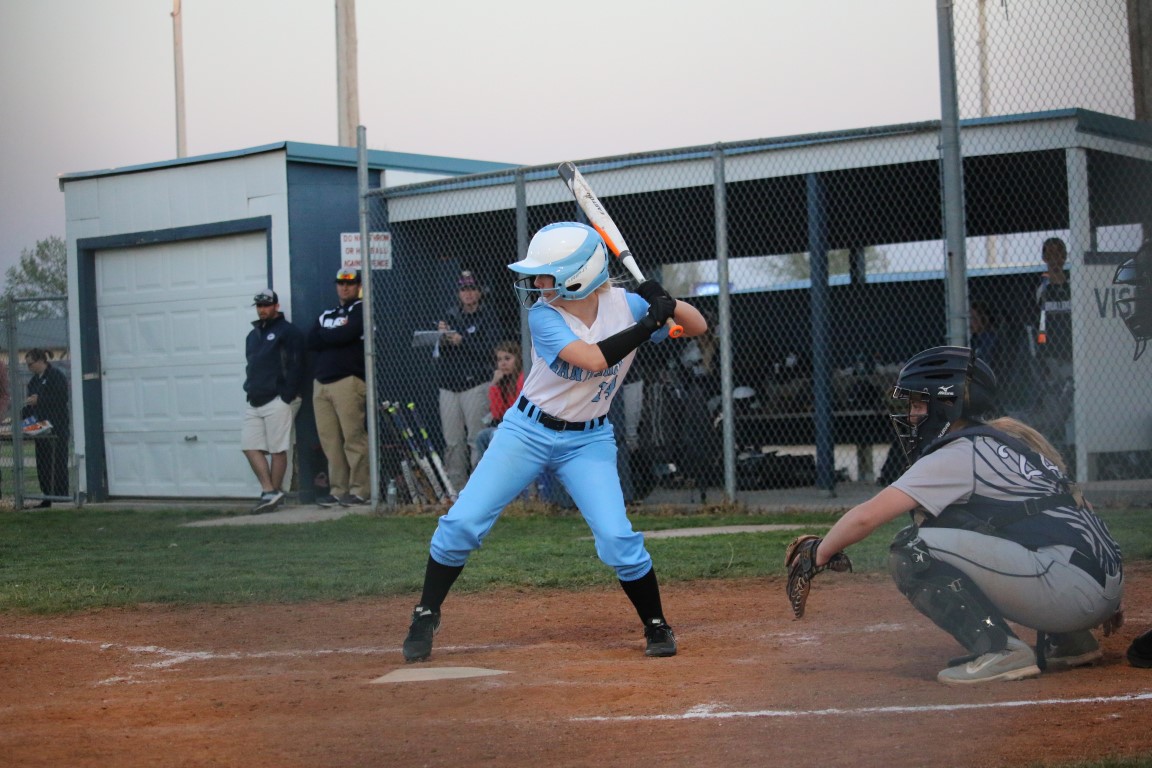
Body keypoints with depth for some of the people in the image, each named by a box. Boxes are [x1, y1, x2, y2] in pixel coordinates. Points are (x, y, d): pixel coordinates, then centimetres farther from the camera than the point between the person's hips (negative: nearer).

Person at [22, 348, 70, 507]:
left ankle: (61, 497, -4)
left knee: (58, 463, -6)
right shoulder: (34, 380, 17)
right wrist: (23, 414, 2)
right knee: (42, 463, 7)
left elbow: (62, 398, -16)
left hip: (57, 427, -8)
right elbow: (32, 404, 20)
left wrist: (39, 400, -18)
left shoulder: (56, 376, -8)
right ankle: (47, 497, 11)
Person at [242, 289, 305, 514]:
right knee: (250, 446, -1)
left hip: (278, 400, -8)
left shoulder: (288, 332, -2)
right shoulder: (253, 335, 21)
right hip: (255, 401, 8)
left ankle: (274, 492, 0)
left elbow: (295, 367, -9)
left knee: (278, 449, -5)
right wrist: (250, 391, 11)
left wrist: (286, 397, -15)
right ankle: (269, 492, 0)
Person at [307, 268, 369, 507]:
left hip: (348, 382, -6)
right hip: (321, 383, 6)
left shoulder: (361, 310, 4)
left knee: (354, 438, -11)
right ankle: (338, 490, 7)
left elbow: (346, 335, -11)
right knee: (330, 441, 3)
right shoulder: (326, 315, 24)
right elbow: (311, 341, 9)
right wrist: (335, 335, -1)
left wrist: (324, 336, 5)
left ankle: (360, 490, -9)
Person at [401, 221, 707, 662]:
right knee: (462, 523, -6)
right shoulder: (544, 315, -18)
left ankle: (657, 626, 9)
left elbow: (697, 327, -5)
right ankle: (426, 616, 13)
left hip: (588, 440, 1)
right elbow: (593, 359, -32)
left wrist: (665, 302, -24)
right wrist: (649, 324, -31)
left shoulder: (624, 305, -11)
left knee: (617, 537, -14)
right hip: (527, 430, 0)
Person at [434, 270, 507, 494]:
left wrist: (461, 341, -13)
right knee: (452, 442, 3)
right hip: (449, 385, 5)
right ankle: (457, 490, 8)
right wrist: (443, 337, -9)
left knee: (477, 438, -9)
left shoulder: (487, 317, 3)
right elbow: (440, 352, 12)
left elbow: (491, 349, -9)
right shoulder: (450, 316, 17)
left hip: (475, 385, -5)